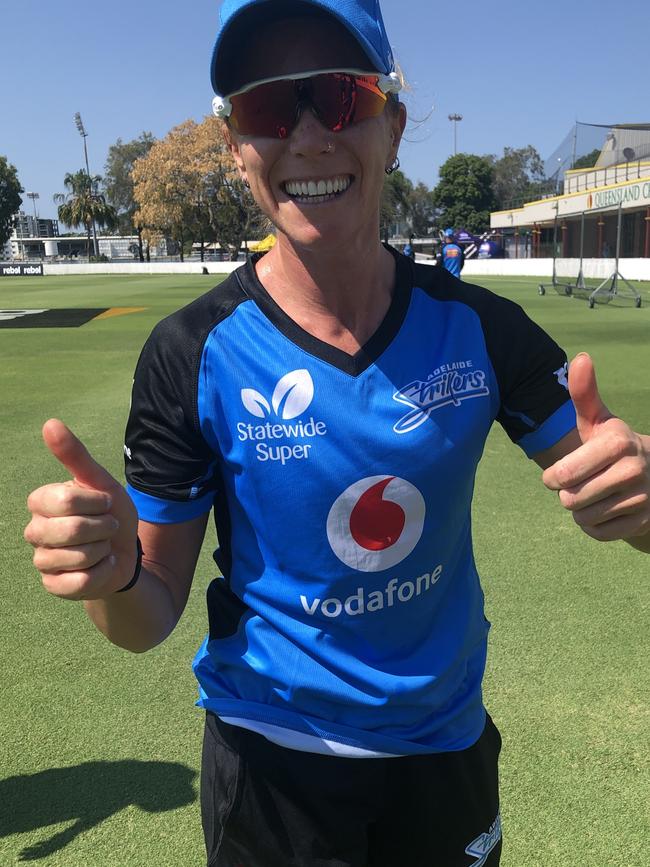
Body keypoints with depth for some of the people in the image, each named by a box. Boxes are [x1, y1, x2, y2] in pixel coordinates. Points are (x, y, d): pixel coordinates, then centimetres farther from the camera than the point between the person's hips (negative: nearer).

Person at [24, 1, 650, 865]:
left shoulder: (477, 326, -12)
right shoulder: (194, 355, -17)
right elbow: (151, 619, -11)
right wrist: (112, 569, -34)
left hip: (451, 745, 3)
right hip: (273, 762, -1)